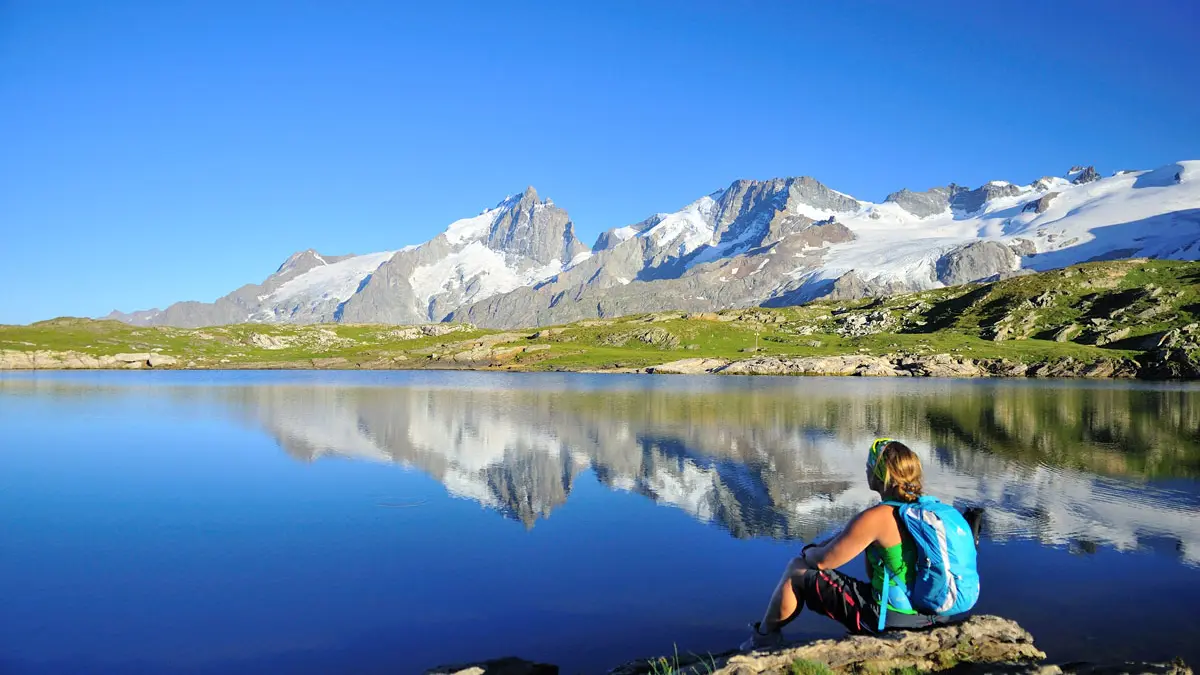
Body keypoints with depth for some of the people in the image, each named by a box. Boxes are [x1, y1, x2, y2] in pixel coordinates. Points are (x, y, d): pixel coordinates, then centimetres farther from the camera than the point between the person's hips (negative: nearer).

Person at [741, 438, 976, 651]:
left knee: (797, 570, 5)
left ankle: (763, 636, 27)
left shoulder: (876, 518, -22)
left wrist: (808, 550, 9)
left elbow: (821, 561, -12)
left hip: (888, 619, -8)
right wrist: (823, 545, 14)